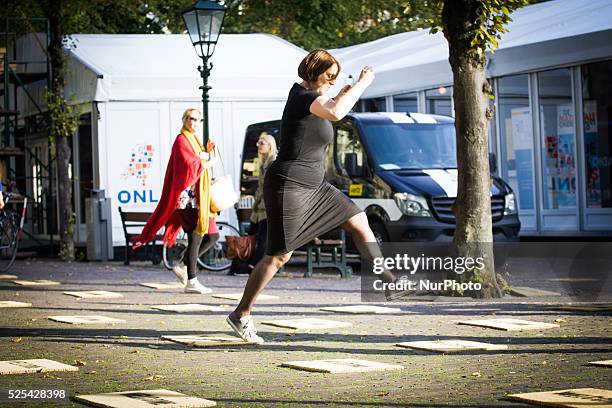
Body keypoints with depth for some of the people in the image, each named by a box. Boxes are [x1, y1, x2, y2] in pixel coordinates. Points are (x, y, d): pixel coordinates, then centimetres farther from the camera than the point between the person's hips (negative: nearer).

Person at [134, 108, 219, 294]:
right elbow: (191, 167, -19)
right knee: (196, 237, -8)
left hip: (199, 198, 9)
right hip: (188, 197, -9)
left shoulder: (194, 140, 20)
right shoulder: (181, 141, -8)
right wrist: (210, 162, -6)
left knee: (212, 236, 8)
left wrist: (208, 152, 6)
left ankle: (184, 267, 14)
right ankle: (191, 282, -3)